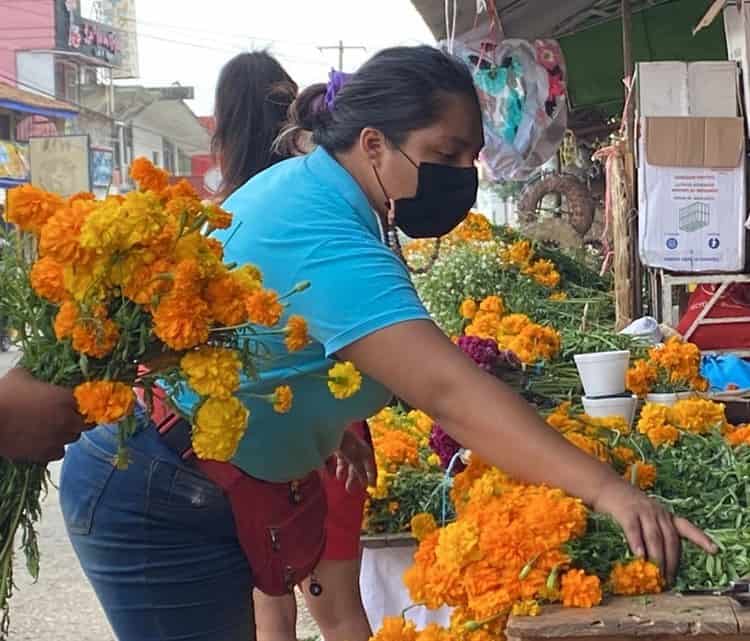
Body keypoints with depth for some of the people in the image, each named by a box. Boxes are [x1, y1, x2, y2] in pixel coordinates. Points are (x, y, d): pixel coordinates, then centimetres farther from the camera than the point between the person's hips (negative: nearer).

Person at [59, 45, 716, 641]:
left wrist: (335, 427, 7)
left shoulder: (306, 182, 2)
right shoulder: (321, 238, -31)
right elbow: (448, 390, -41)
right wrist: (606, 489, -46)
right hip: (153, 504, -10)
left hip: (215, 489, 10)